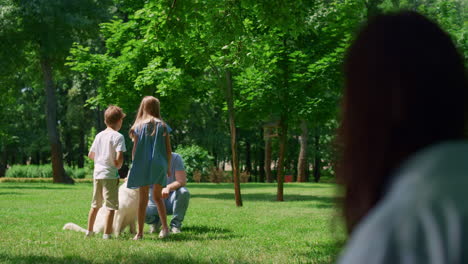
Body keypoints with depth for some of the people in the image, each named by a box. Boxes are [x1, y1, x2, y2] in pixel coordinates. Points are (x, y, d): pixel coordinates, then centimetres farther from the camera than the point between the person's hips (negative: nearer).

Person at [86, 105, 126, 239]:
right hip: (110, 174, -7)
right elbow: (119, 157, -20)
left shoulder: (99, 135, 10)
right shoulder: (118, 136, -10)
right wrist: (118, 166, -1)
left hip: (97, 173, 7)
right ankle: (107, 234, -6)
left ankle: (89, 230, 27)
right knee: (111, 206, -3)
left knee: (95, 205, 18)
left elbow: (90, 155, 16)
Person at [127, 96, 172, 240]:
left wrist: (134, 165, 8)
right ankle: (165, 227, 7)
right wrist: (169, 167, 12)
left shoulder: (138, 126, -1)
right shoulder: (162, 125, 2)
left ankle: (140, 232, 3)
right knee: (158, 197, 16)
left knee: (143, 198, 3)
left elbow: (135, 149, -2)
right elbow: (168, 149, 3)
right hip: (159, 164, 2)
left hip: (143, 164, -2)